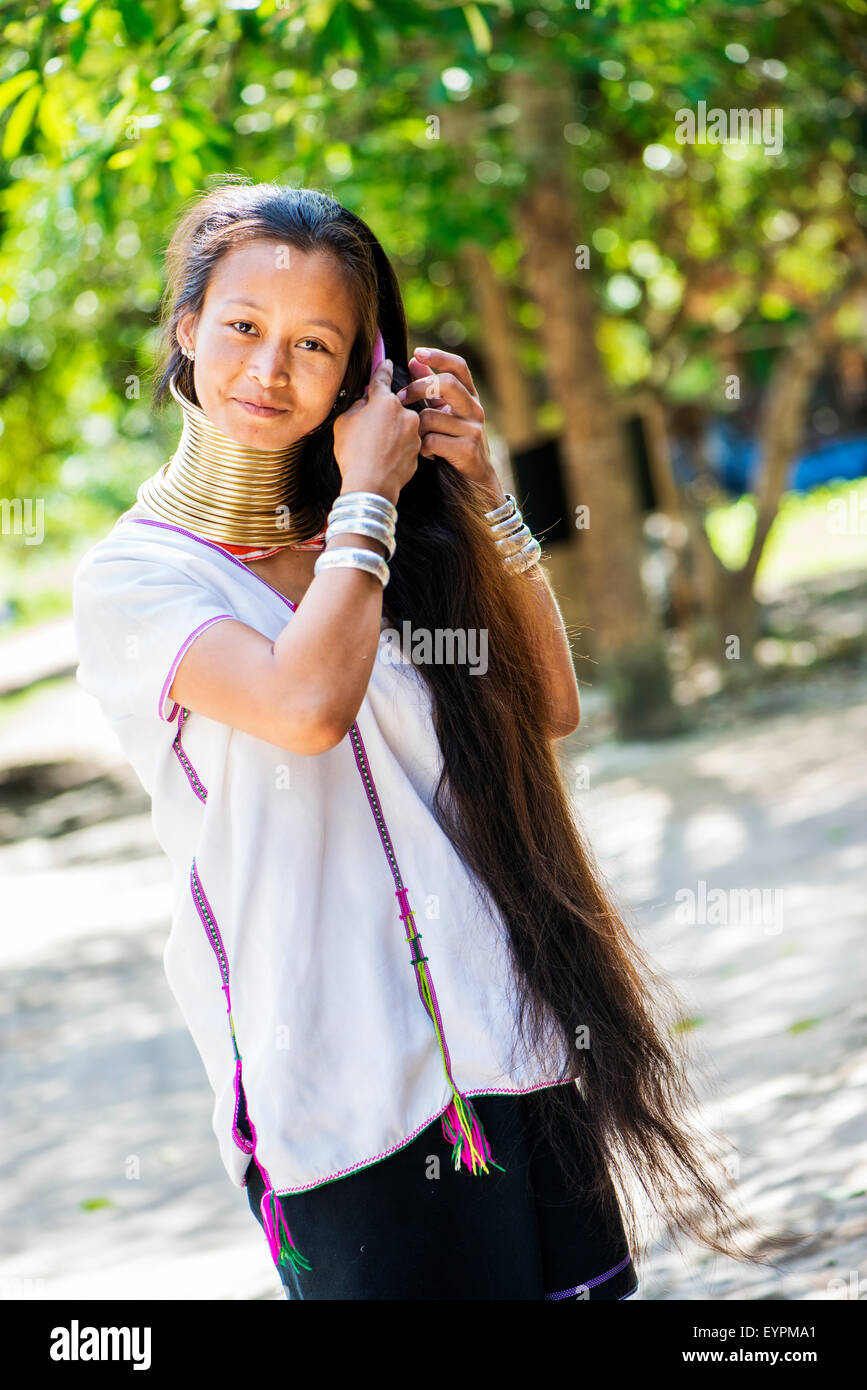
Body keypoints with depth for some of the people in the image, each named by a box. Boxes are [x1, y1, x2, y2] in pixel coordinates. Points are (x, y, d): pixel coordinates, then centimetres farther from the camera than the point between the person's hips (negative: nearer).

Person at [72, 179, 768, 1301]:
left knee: (571, 1281, 9)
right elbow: (306, 704, -21)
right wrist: (368, 496, -7)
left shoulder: (375, 537, 12)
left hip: (512, 1046, 5)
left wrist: (481, 493, 4)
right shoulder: (132, 575, -4)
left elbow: (551, 706, 12)